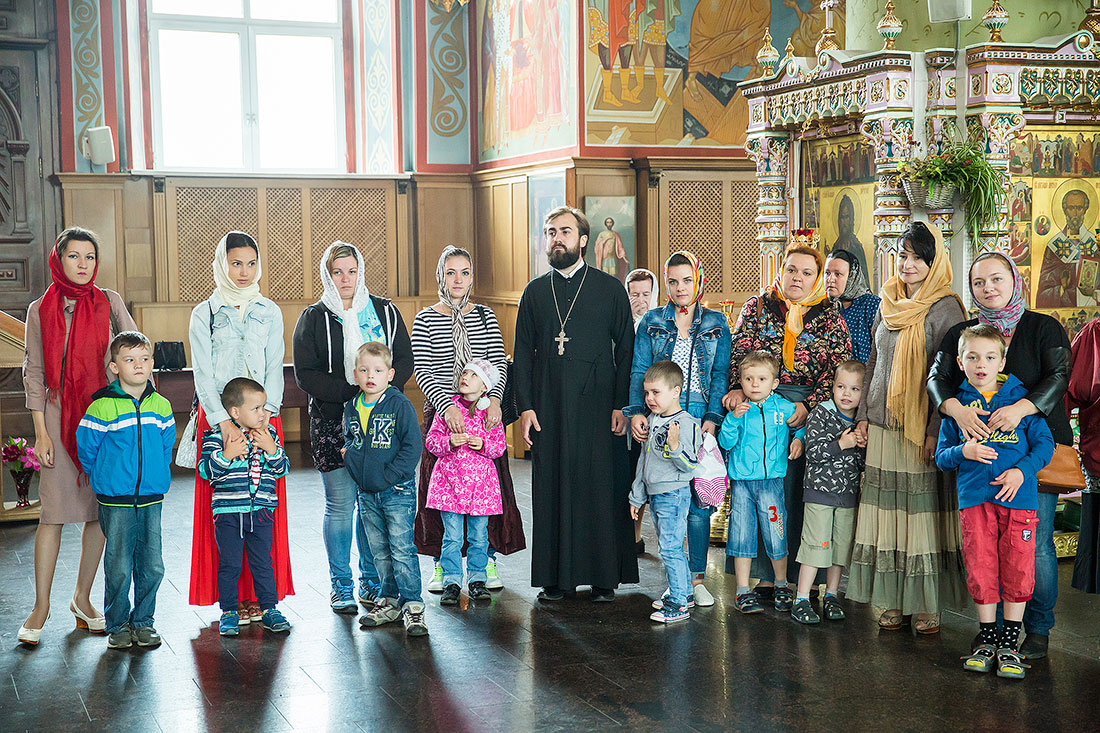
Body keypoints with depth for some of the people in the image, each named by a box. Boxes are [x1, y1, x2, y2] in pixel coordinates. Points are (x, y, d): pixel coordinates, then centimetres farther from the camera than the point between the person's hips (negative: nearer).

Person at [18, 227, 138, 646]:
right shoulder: (40, 310, 3)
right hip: (60, 415, -2)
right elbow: (34, 372, 3)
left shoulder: (109, 303, 5)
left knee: (100, 510, 5)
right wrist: (40, 431, -3)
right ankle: (41, 607, 6)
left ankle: (82, 598, 19)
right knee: (54, 511, -4)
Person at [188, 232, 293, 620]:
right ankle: (229, 595, 1)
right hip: (218, 415, -2)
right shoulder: (205, 313, 4)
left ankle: (260, 592, 6)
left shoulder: (270, 312, 11)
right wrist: (224, 422, -15)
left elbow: (274, 369, 5)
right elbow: (203, 373, -3)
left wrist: (265, 412, -10)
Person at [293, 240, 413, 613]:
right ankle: (340, 585, 11)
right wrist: (352, 390, -17)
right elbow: (306, 375, -4)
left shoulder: (385, 311, 10)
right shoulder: (313, 318, 4)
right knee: (340, 505, -3)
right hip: (333, 421, -2)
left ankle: (371, 582, 17)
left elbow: (404, 361, 8)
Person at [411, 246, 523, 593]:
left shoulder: (485, 317, 7)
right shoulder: (425, 320, 0)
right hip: (441, 412, -1)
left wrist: (494, 399, -16)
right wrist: (447, 406, -22)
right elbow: (423, 371, -8)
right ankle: (441, 564, 14)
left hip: (483, 412, 2)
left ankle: (489, 560, 15)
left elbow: (499, 363, 1)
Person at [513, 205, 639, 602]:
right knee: (552, 489, 3)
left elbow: (626, 349, 3)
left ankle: (604, 577, 9)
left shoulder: (610, 288, 6)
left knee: (601, 489, -1)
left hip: (598, 406, -2)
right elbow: (522, 353, 10)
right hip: (548, 409, 2)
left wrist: (621, 404, -6)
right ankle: (556, 577, 12)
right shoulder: (535, 291, 12)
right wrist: (524, 406, 0)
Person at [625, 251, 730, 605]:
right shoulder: (653, 322, 10)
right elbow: (639, 371, 6)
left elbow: (720, 375, 4)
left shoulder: (716, 324, 9)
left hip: (701, 420, 0)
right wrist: (636, 411, -9)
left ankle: (697, 579, 8)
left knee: (698, 500, -3)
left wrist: (712, 418, -8)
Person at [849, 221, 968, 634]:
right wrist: (863, 413, 12)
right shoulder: (888, 305, 13)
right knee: (887, 516, 6)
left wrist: (936, 430, -16)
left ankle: (927, 606, 7)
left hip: (923, 429, -5)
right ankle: (893, 601, 15)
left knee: (924, 514, -2)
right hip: (883, 428, 6)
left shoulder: (945, 309, -6)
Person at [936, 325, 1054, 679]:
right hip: (974, 497, 1)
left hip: (1017, 496, -1)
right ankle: (987, 640, 18)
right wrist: (964, 452, -10)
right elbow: (941, 456, 12)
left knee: (1017, 568, 1)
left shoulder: (1020, 397, 5)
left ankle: (1009, 643, 14)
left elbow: (1044, 443, 3)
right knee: (981, 569, 3)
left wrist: (1021, 471, -12)